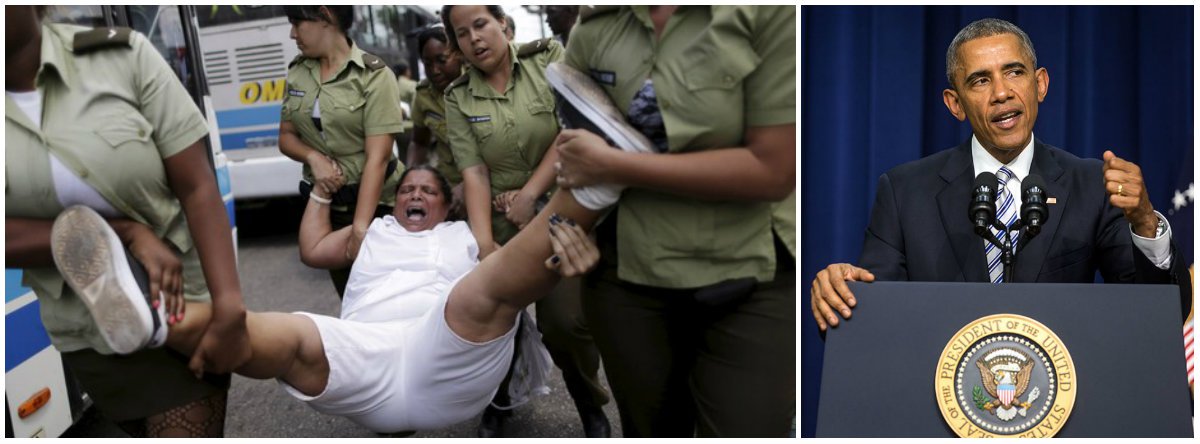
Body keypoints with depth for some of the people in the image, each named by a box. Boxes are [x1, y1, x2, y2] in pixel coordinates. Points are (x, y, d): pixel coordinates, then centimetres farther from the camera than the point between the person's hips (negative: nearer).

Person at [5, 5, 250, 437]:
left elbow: (198, 189, -16)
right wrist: (128, 233, -23)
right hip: (85, 331, 3)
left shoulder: (121, 56, -15)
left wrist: (228, 306, -25)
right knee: (149, 433, 18)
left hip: (182, 304, -2)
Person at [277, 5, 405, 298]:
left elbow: (377, 157, -22)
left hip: (377, 203, -5)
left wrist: (360, 227, -28)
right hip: (325, 203, 5)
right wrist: (313, 157, -14)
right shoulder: (297, 73, 2)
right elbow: (286, 136, 9)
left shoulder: (373, 75, -16)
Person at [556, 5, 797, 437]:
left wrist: (610, 165, -20)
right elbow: (570, 143, 13)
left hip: (750, 280, -4)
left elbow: (775, 170, -21)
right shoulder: (595, 26, 0)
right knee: (651, 430, 17)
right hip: (625, 275, 4)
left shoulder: (775, 12, -15)